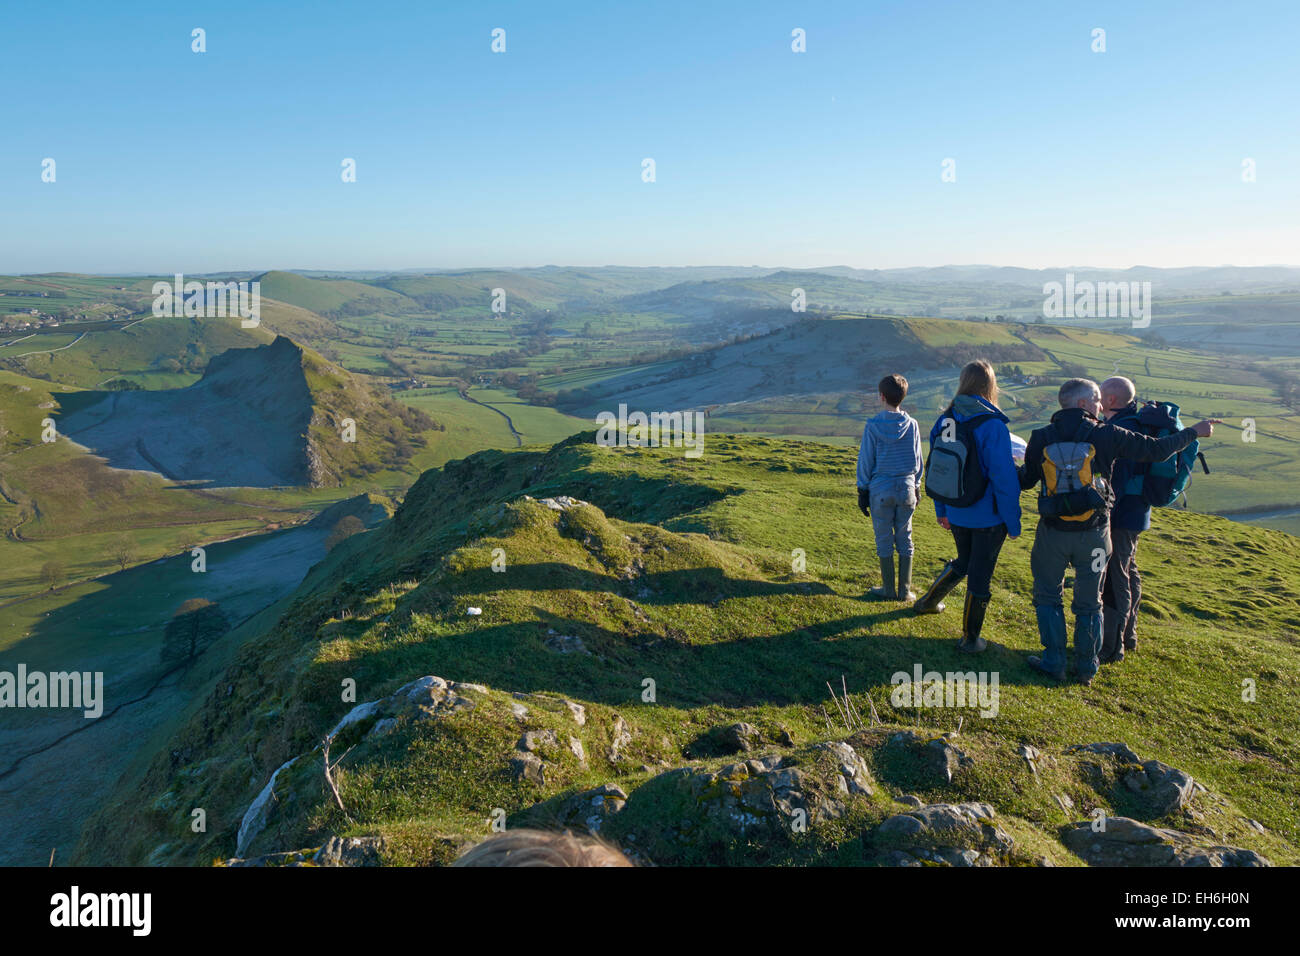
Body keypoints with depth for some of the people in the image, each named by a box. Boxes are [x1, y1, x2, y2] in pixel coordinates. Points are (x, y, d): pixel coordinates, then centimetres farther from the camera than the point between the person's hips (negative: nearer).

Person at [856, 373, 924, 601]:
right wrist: (916, 487, 19)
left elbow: (865, 460, -5)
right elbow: (917, 460, 8)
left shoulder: (873, 426, -9)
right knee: (905, 540, 10)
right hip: (906, 487, 3)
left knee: (884, 540, 7)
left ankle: (889, 589, 14)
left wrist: (863, 490, 3)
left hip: (881, 489, -3)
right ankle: (905, 591, 14)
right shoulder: (912, 425, 0)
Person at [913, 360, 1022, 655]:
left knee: (963, 562, 29)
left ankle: (928, 602, 39)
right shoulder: (992, 426, -20)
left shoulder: (944, 421, -1)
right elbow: (1004, 479, -19)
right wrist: (1013, 523, -11)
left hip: (957, 514, 6)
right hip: (989, 516, -5)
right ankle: (970, 640, 19)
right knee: (980, 576, 8)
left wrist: (942, 510, 19)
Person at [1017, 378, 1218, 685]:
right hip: (1093, 533, 0)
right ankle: (1086, 668, 22)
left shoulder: (1041, 438, -5)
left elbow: (1026, 480, 4)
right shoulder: (1106, 435, -9)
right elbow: (1156, 450, -4)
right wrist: (1193, 432, 12)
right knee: (1089, 602, 15)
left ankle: (1053, 662, 16)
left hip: (1053, 533, 0)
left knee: (1048, 596, 16)